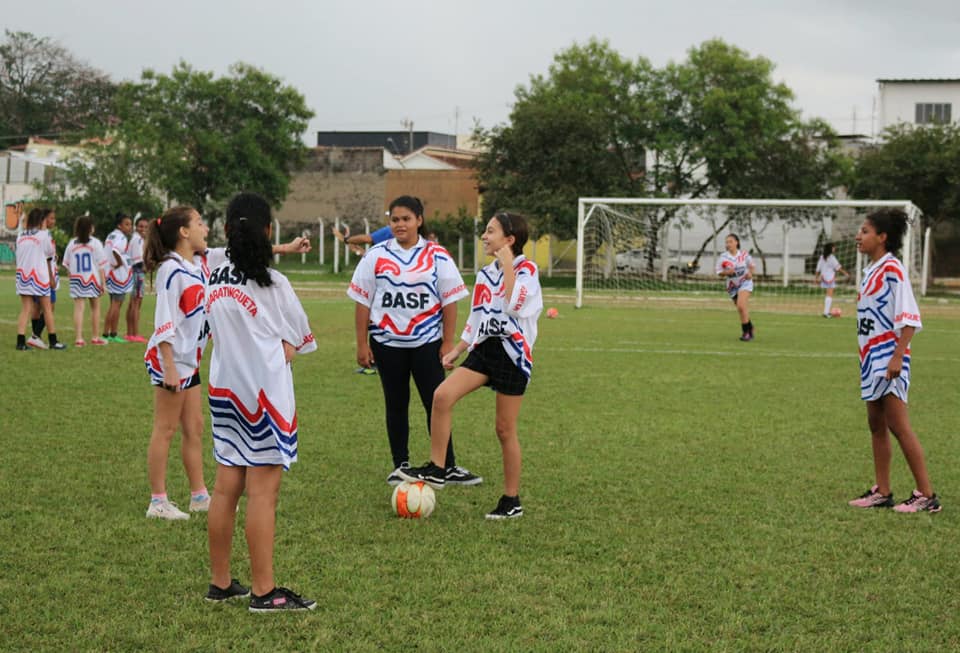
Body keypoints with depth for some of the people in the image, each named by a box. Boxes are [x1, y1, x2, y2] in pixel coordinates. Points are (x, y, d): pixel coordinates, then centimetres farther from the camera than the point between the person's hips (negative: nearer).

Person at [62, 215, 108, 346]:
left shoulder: (72, 244, 5)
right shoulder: (95, 243, -3)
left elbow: (67, 264, 6)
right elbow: (100, 264, -4)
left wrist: (71, 277, 14)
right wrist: (103, 282, -1)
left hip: (76, 279, 2)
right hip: (92, 279, -2)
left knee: (78, 308, -2)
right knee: (95, 307, 12)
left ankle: (79, 338, -11)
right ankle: (95, 337, 18)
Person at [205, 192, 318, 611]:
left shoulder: (214, 278, 5)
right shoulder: (271, 284, -12)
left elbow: (217, 331, 10)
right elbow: (297, 339, -6)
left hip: (224, 391, 7)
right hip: (266, 394, -7)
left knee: (226, 487, 12)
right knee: (263, 492, -4)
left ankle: (220, 582, 19)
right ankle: (264, 592, 0)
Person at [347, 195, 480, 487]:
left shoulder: (437, 256, -1)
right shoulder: (376, 255, 1)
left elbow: (449, 302, 0)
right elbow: (362, 301, 3)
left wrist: (448, 343, -4)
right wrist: (362, 344, 0)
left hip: (427, 342, -1)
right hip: (387, 342, 1)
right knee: (396, 405, 10)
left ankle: (448, 467, 4)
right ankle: (400, 466, 20)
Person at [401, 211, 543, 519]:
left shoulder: (527, 270, -8)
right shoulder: (485, 274, 12)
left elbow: (516, 306, -27)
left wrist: (507, 266, -22)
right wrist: (457, 350, 14)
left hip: (513, 354, -6)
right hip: (484, 349, 6)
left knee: (505, 429, 0)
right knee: (442, 395, -17)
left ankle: (512, 500, 13)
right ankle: (436, 469, -9)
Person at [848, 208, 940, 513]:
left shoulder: (892, 269, -13)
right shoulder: (871, 271, 14)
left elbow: (908, 317, -18)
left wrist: (898, 356, -23)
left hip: (889, 359, -9)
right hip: (871, 358, 9)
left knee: (898, 426, -9)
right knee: (876, 425, 10)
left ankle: (926, 496, -6)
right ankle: (882, 492, 16)